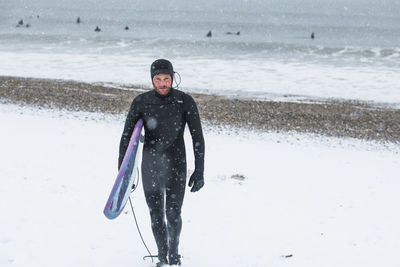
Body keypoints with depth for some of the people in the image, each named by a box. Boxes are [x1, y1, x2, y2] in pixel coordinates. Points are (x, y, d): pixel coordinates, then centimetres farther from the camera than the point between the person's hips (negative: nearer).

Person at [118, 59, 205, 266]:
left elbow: (197, 138, -3)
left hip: (176, 166, -1)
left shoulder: (185, 101, -7)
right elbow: (127, 135, 3)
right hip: (150, 165, 1)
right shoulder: (141, 102, -4)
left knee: (173, 214, -4)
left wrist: (199, 171, -6)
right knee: (156, 215, 6)